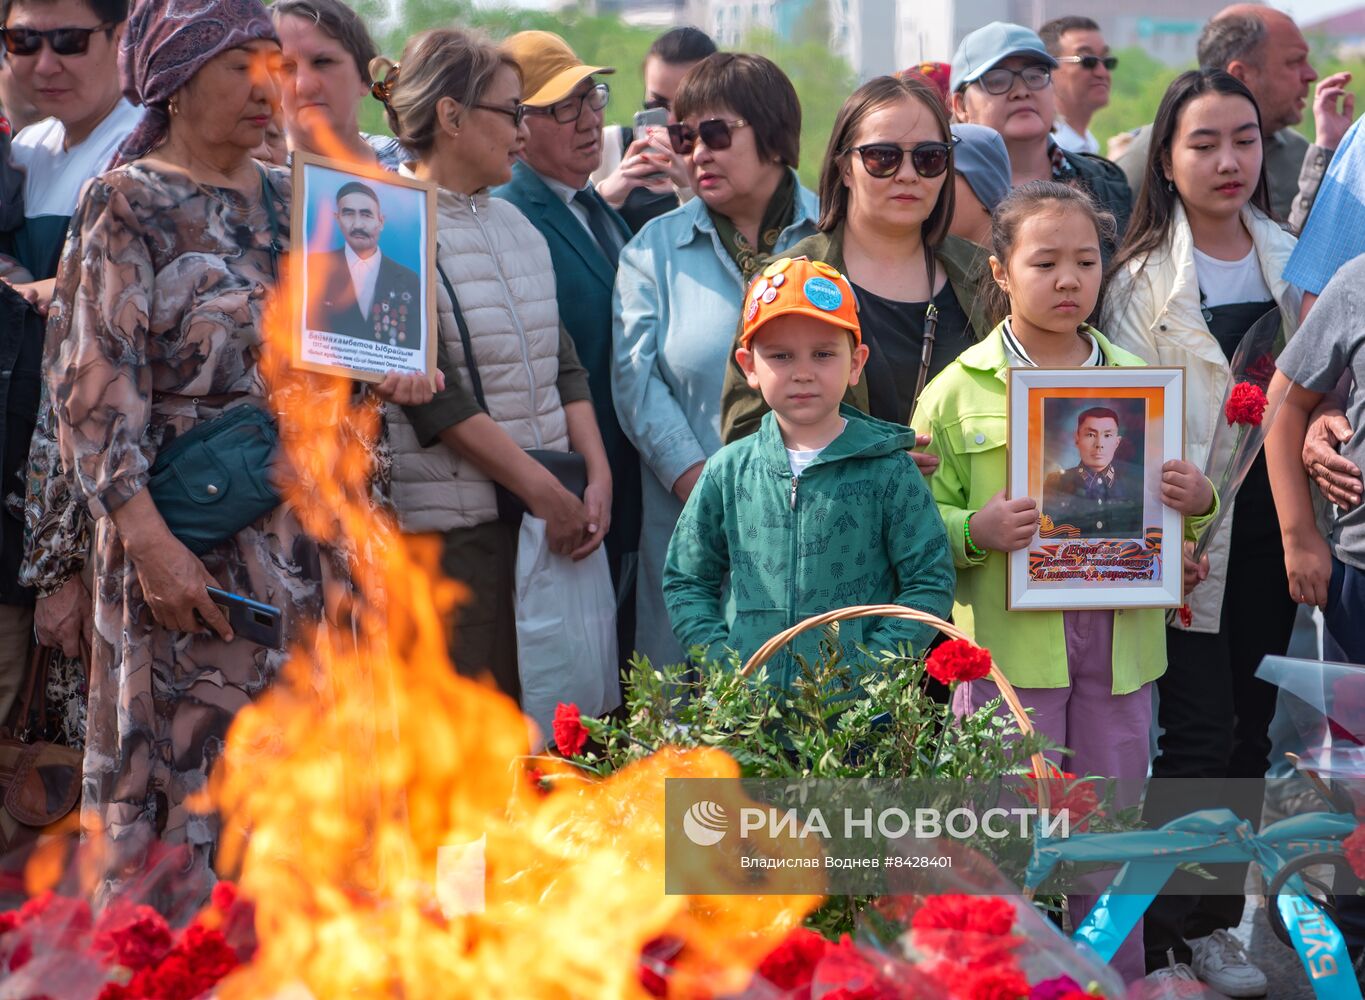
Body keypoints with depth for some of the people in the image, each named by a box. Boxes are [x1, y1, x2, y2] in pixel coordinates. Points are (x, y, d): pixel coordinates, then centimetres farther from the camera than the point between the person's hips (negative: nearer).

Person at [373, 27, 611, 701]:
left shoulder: (515, 225, 16)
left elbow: (563, 362, 16)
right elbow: (432, 397, -14)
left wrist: (597, 476, 1)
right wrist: (544, 490, -14)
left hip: (552, 513, 7)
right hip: (452, 527, -7)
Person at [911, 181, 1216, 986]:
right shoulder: (959, 390, -1)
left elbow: (1171, 515, 17)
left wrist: (1198, 503, -4)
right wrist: (974, 531, -21)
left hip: (1119, 640, 3)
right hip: (1008, 641, -3)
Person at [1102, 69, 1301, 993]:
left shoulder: (1289, 258, 9)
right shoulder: (1145, 279, -7)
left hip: (1269, 528, 5)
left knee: (1250, 730, 10)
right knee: (1198, 733, -6)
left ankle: (1216, 923, 22)